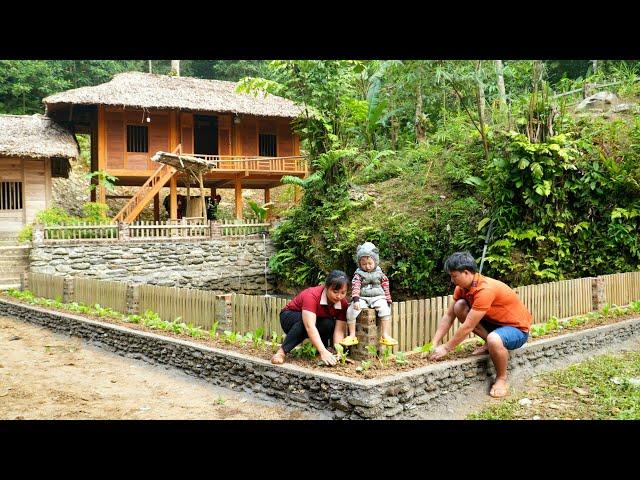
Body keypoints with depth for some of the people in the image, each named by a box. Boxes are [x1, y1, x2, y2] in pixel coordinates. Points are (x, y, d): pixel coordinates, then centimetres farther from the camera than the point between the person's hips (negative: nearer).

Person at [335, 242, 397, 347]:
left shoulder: (380, 274, 9)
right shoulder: (358, 274, 3)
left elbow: (386, 288, 15)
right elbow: (355, 287, -10)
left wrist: (388, 301, 9)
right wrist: (356, 300, -24)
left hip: (378, 298, 1)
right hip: (363, 298, 0)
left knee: (385, 310, -29)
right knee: (351, 310, -25)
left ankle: (385, 335, -22)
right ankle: (352, 336, -15)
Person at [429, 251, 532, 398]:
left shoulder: (485, 289, -32)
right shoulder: (462, 287, -6)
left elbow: (468, 327, -29)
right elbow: (449, 316, 1)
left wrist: (446, 348, -20)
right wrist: (434, 344, -6)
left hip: (517, 329, -8)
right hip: (495, 322, 8)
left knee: (493, 339, -40)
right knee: (459, 306, -9)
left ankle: (502, 379, -12)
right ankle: (489, 343, 2)